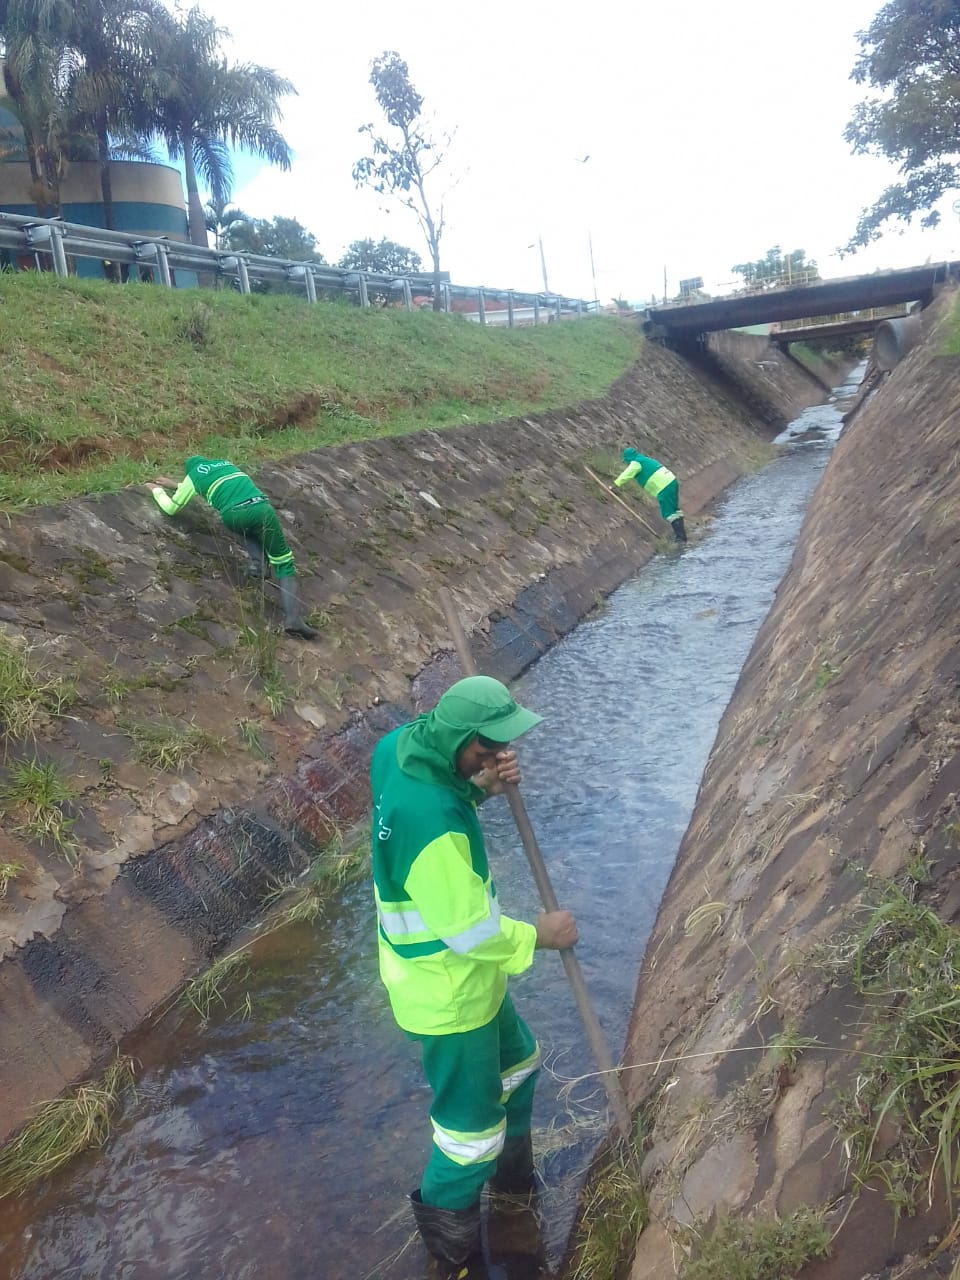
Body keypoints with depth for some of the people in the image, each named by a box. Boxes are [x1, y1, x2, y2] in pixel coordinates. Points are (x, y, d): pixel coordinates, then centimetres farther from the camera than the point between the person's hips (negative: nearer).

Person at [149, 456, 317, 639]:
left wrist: (158, 490, 53)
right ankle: (292, 618, -15)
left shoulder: (193, 475, 25)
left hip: (233, 516, -1)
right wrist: (175, 484, 64)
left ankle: (256, 561, 10)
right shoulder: (224, 462, 38)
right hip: (261, 508, 1)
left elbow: (171, 508, 34)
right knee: (284, 564, 7)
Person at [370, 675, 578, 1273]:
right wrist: (537, 935, -12)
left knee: (516, 1062, 30)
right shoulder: (432, 820, -38)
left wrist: (485, 783, -14)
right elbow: (468, 931, -29)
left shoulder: (402, 745, -13)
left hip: (464, 971, 9)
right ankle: (447, 1219, 42)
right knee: (472, 1116, 15)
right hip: (447, 989, -9)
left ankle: (511, 1170, 55)